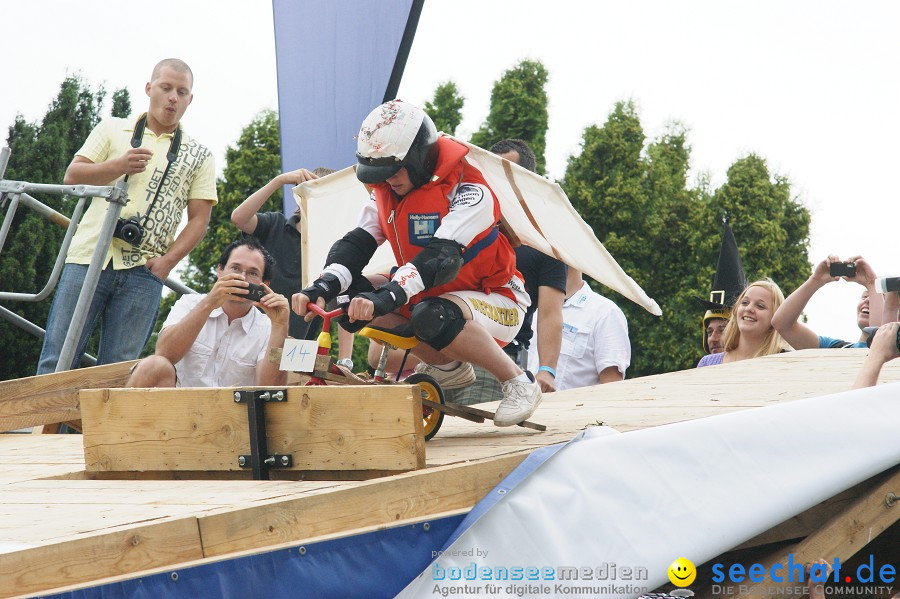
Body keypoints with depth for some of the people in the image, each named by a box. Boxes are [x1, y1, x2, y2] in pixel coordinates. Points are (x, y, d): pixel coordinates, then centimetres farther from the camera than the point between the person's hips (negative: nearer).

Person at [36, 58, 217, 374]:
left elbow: (199, 218, 8)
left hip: (143, 270, 0)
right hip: (90, 256, 0)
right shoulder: (112, 130, 16)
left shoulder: (198, 156, 14)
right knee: (56, 361, -6)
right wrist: (119, 166, -8)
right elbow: (72, 176, 8)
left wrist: (168, 260, -7)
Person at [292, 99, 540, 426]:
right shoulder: (387, 191, 1)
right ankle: (447, 367, 2)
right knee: (359, 296, -10)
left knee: (434, 318, -39)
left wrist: (386, 296, -50)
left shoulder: (469, 190, -23)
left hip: (496, 300, -8)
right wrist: (323, 287, -29)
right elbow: (357, 243, -8)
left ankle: (518, 381, -17)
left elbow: (442, 255, -37)